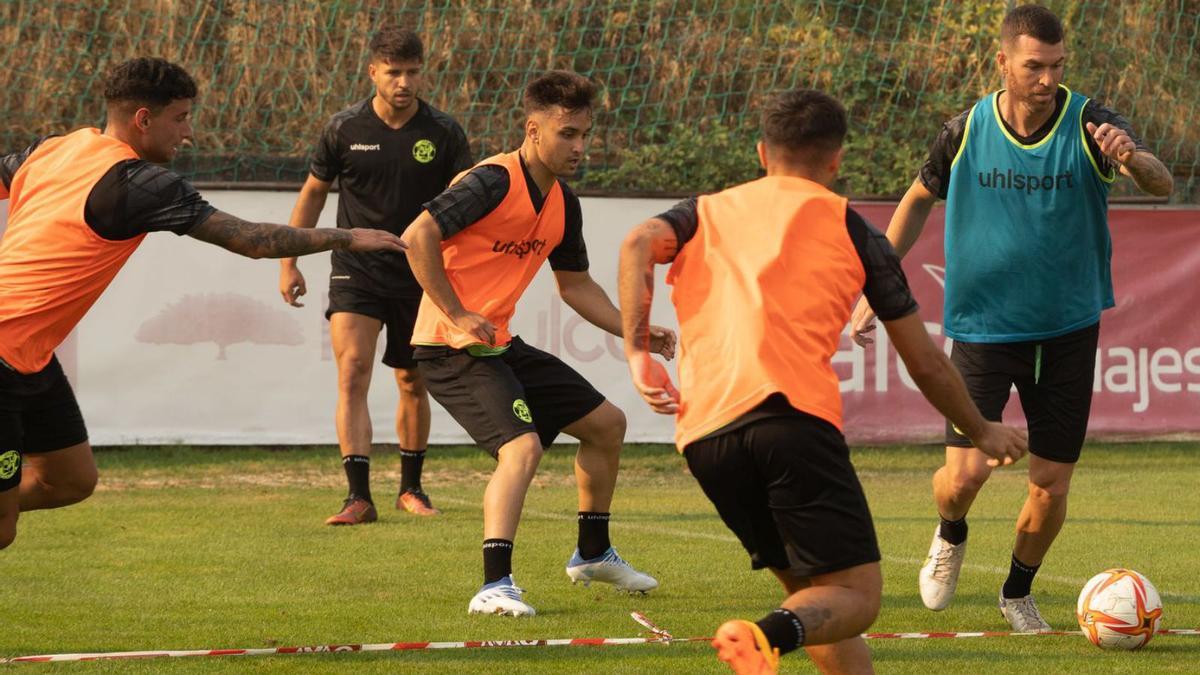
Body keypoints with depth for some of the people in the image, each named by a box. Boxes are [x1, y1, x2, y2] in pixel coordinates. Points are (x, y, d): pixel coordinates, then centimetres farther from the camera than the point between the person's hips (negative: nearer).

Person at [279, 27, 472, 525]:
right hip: (356, 273, -1)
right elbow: (313, 193, 8)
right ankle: (359, 497, -20)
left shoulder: (443, 133, -5)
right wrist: (289, 263, 7)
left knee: (412, 383, 12)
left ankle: (411, 488, 30)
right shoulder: (345, 128, -3)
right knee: (352, 373, -16)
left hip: (419, 275, 1)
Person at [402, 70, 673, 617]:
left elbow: (575, 285, 22)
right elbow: (418, 237, -27)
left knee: (606, 423, 17)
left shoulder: (562, 203, 9)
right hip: (451, 347, -9)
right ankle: (494, 586, -33)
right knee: (522, 447, -28)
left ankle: (593, 553, 34)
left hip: (500, 344, 9)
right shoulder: (494, 182, -19)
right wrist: (457, 316, -25)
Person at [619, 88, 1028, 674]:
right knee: (857, 597, -5)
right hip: (793, 416, -4)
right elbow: (926, 365, 22)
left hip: (702, 435, 4)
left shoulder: (707, 213, 26)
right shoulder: (848, 227, 18)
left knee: (810, 590, 20)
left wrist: (638, 351, 0)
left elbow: (639, 244, 2)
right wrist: (982, 433, 36)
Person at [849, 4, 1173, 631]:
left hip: (1067, 330, 0)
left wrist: (1133, 158, -49)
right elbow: (919, 199, 11)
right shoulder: (965, 132, -6)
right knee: (966, 472, -14)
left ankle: (1018, 592, 31)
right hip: (983, 327, 0)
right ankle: (950, 536, 23)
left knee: (1052, 485, 3)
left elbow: (1161, 185, -25)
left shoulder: (1089, 124, -11)